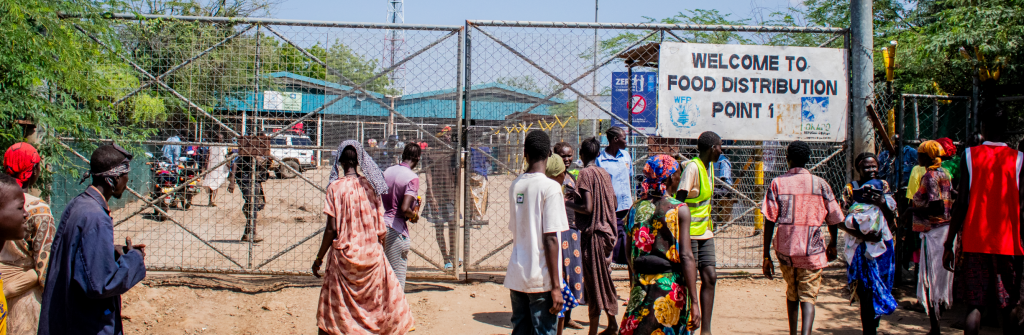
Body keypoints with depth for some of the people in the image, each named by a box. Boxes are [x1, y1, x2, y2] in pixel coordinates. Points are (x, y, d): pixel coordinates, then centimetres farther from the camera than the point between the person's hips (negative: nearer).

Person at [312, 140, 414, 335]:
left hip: (344, 256, -3)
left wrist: (319, 258, 0)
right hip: (372, 255, 3)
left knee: (334, 305, 7)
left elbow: (332, 229, -10)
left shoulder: (335, 187, -8)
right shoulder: (370, 186, 1)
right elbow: (380, 228, 3)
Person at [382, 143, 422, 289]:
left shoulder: (387, 172, 9)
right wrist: (415, 215, -3)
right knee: (397, 280, 2)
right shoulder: (412, 178, -12)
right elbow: (404, 209, -21)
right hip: (396, 229, -7)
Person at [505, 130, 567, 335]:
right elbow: (550, 239, -15)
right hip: (541, 279, -6)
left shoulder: (515, 185, 6)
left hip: (516, 277, 6)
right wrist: (556, 286, -12)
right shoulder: (550, 187, -11)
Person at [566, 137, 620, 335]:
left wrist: (566, 204, -6)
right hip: (606, 231, 8)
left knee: (593, 282, -2)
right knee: (604, 279, 17)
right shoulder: (604, 173, 9)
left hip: (592, 233, -7)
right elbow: (614, 204, 13)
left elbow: (587, 208, -19)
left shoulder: (585, 173, -13)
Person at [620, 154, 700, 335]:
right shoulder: (679, 210, -9)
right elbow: (686, 257, -15)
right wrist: (694, 302, -13)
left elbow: (629, 254, 11)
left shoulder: (635, 209, 5)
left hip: (640, 286, 4)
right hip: (671, 286, -4)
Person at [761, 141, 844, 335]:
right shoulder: (820, 184, 1)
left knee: (792, 294, 21)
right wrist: (833, 245, 25)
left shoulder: (777, 183, -1)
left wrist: (766, 256, -2)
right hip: (812, 250, -1)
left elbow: (769, 222, -6)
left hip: (785, 249, 1)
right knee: (808, 297, 0)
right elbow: (833, 219, 7)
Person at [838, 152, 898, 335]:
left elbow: (892, 221, 6)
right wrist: (861, 235, -19)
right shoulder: (850, 189, 0)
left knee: (880, 290, 9)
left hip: (883, 246, 3)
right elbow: (842, 222, -5)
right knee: (867, 292, -6)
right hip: (861, 249, -3)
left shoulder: (884, 186, 9)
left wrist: (883, 203, -11)